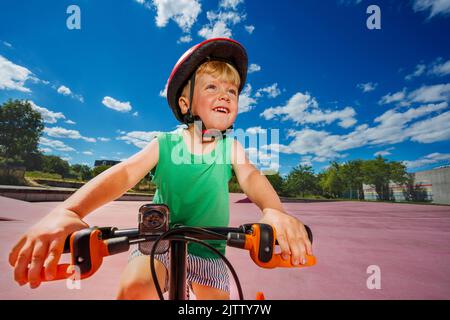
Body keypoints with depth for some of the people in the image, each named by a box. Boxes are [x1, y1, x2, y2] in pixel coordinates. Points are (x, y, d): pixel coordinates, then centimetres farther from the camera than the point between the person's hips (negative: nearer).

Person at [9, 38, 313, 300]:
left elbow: (251, 176, -23)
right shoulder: (165, 144, -9)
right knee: (135, 290, -27)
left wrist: (274, 211, -47)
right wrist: (67, 211, -41)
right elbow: (125, 173, -23)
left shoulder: (231, 147, -6)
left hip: (208, 249, 2)